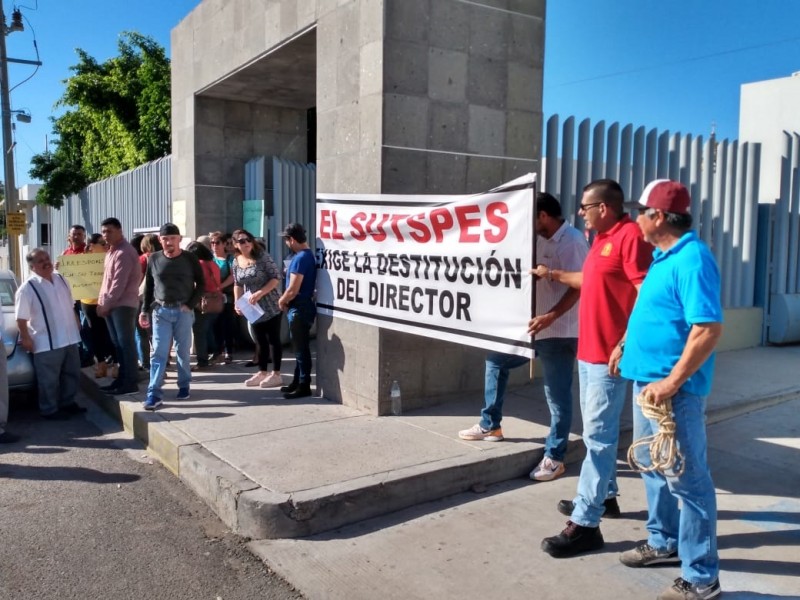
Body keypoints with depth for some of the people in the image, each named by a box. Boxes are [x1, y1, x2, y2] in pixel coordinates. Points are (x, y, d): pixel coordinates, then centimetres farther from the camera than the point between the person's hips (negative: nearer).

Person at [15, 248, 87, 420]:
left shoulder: (61, 280, 7)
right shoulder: (27, 288, -13)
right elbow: (21, 318, -13)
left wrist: (76, 326, 16)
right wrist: (25, 338, -15)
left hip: (69, 338, 7)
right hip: (46, 343, -6)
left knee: (71, 373, 16)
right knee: (49, 380, 3)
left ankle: (67, 403, 32)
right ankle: (49, 410, 17)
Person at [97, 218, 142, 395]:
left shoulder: (124, 253, -15)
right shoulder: (111, 251, 17)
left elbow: (119, 283, -19)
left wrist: (106, 304, -14)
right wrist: (102, 302, 11)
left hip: (123, 305, -10)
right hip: (111, 305, 10)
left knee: (126, 343, -6)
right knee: (118, 343, 13)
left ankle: (131, 382, -2)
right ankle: (122, 378, 20)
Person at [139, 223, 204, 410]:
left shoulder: (190, 259, -1)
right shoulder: (154, 259, 4)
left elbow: (201, 284, 3)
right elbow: (148, 286, 10)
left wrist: (190, 305, -6)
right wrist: (145, 310, 6)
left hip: (183, 311, -1)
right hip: (161, 311, 1)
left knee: (183, 351, 8)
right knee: (158, 352, -3)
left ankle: (184, 386, 22)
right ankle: (154, 394, -3)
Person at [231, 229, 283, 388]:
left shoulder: (263, 256, -12)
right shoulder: (236, 262, 4)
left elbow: (276, 278, -15)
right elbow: (237, 285, 14)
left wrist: (259, 293, -23)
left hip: (271, 307, -5)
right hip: (253, 309, 6)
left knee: (273, 340, 2)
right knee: (260, 341, 14)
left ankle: (276, 374, 10)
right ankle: (262, 372, 24)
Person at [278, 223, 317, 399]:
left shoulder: (300, 258, -19)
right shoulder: (308, 255, 12)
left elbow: (293, 290, -22)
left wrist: (281, 301, -5)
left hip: (299, 309, -10)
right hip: (302, 307, 10)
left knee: (301, 348, -3)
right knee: (299, 347, 16)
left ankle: (304, 386, 4)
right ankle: (297, 382, 26)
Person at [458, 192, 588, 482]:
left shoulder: (572, 241, -14)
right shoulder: (544, 241, 14)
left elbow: (578, 286, -22)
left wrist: (551, 316, -31)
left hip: (560, 333, -10)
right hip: (535, 327, 10)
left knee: (557, 397, 0)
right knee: (495, 361, 17)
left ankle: (554, 458, 12)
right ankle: (490, 425, 29)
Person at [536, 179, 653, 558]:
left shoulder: (630, 235, -15)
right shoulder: (602, 239, 15)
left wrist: (625, 344, -25)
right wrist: (553, 275, 39)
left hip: (609, 355, -10)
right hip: (589, 351, 10)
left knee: (597, 435, -8)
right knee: (596, 430, 18)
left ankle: (585, 524, -3)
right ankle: (604, 496, 33)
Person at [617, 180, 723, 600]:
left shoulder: (691, 259, -19)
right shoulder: (664, 256, 12)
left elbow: (709, 329, -26)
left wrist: (672, 382, -26)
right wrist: (626, 345, 25)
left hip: (672, 389, -10)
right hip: (647, 380, 10)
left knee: (686, 479, 0)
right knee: (653, 466, 21)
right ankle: (664, 543, 39)